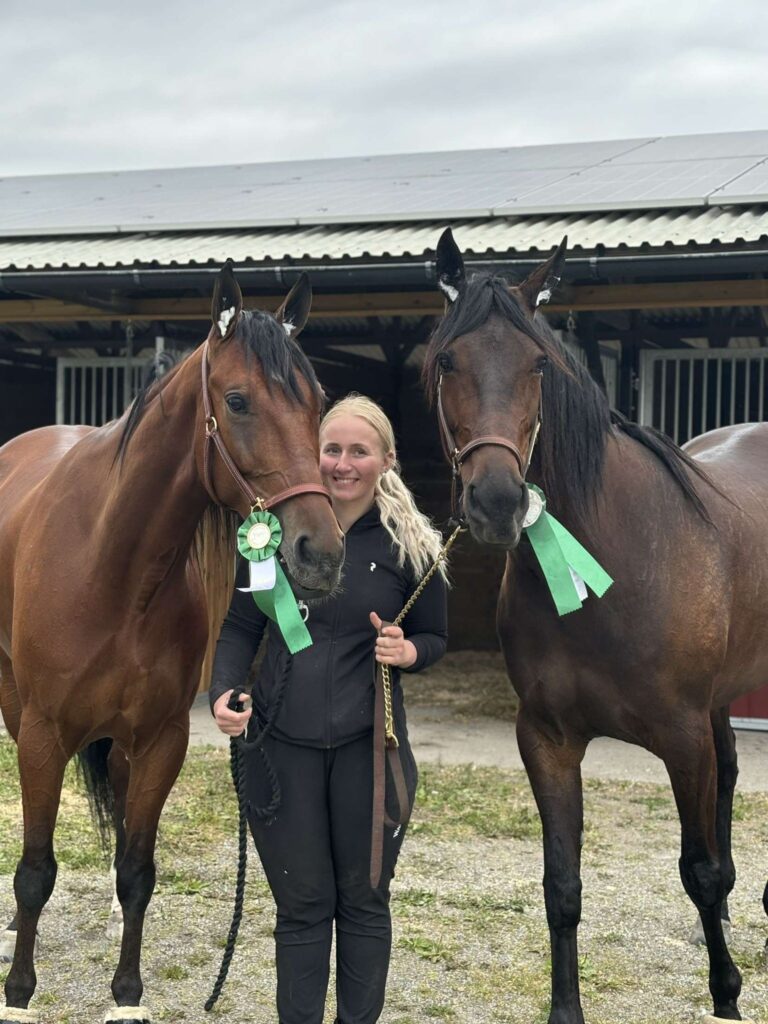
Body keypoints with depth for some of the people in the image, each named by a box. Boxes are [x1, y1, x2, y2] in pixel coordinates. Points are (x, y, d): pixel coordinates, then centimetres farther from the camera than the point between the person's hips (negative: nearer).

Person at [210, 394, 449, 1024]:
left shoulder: (410, 545, -2)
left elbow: (435, 637, 7)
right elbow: (241, 628, 6)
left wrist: (407, 651, -16)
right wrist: (225, 692, -12)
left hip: (368, 746, 0)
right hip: (281, 744, 1)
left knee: (363, 901, 12)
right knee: (300, 904, 11)